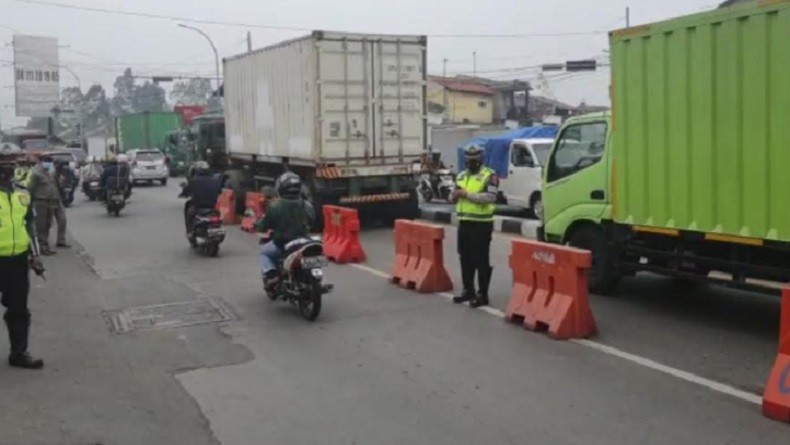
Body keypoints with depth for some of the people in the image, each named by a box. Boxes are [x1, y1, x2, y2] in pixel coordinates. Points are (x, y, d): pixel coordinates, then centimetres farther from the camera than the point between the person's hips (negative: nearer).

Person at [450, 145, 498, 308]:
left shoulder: (489, 175, -7)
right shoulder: (461, 176, 15)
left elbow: (491, 197, -21)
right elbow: (453, 198, 21)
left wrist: (467, 194, -23)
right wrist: (454, 195, -4)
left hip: (481, 224, -7)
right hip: (464, 223, 7)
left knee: (481, 261, -4)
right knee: (465, 259, 13)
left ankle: (482, 295, 2)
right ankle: (468, 290, 25)